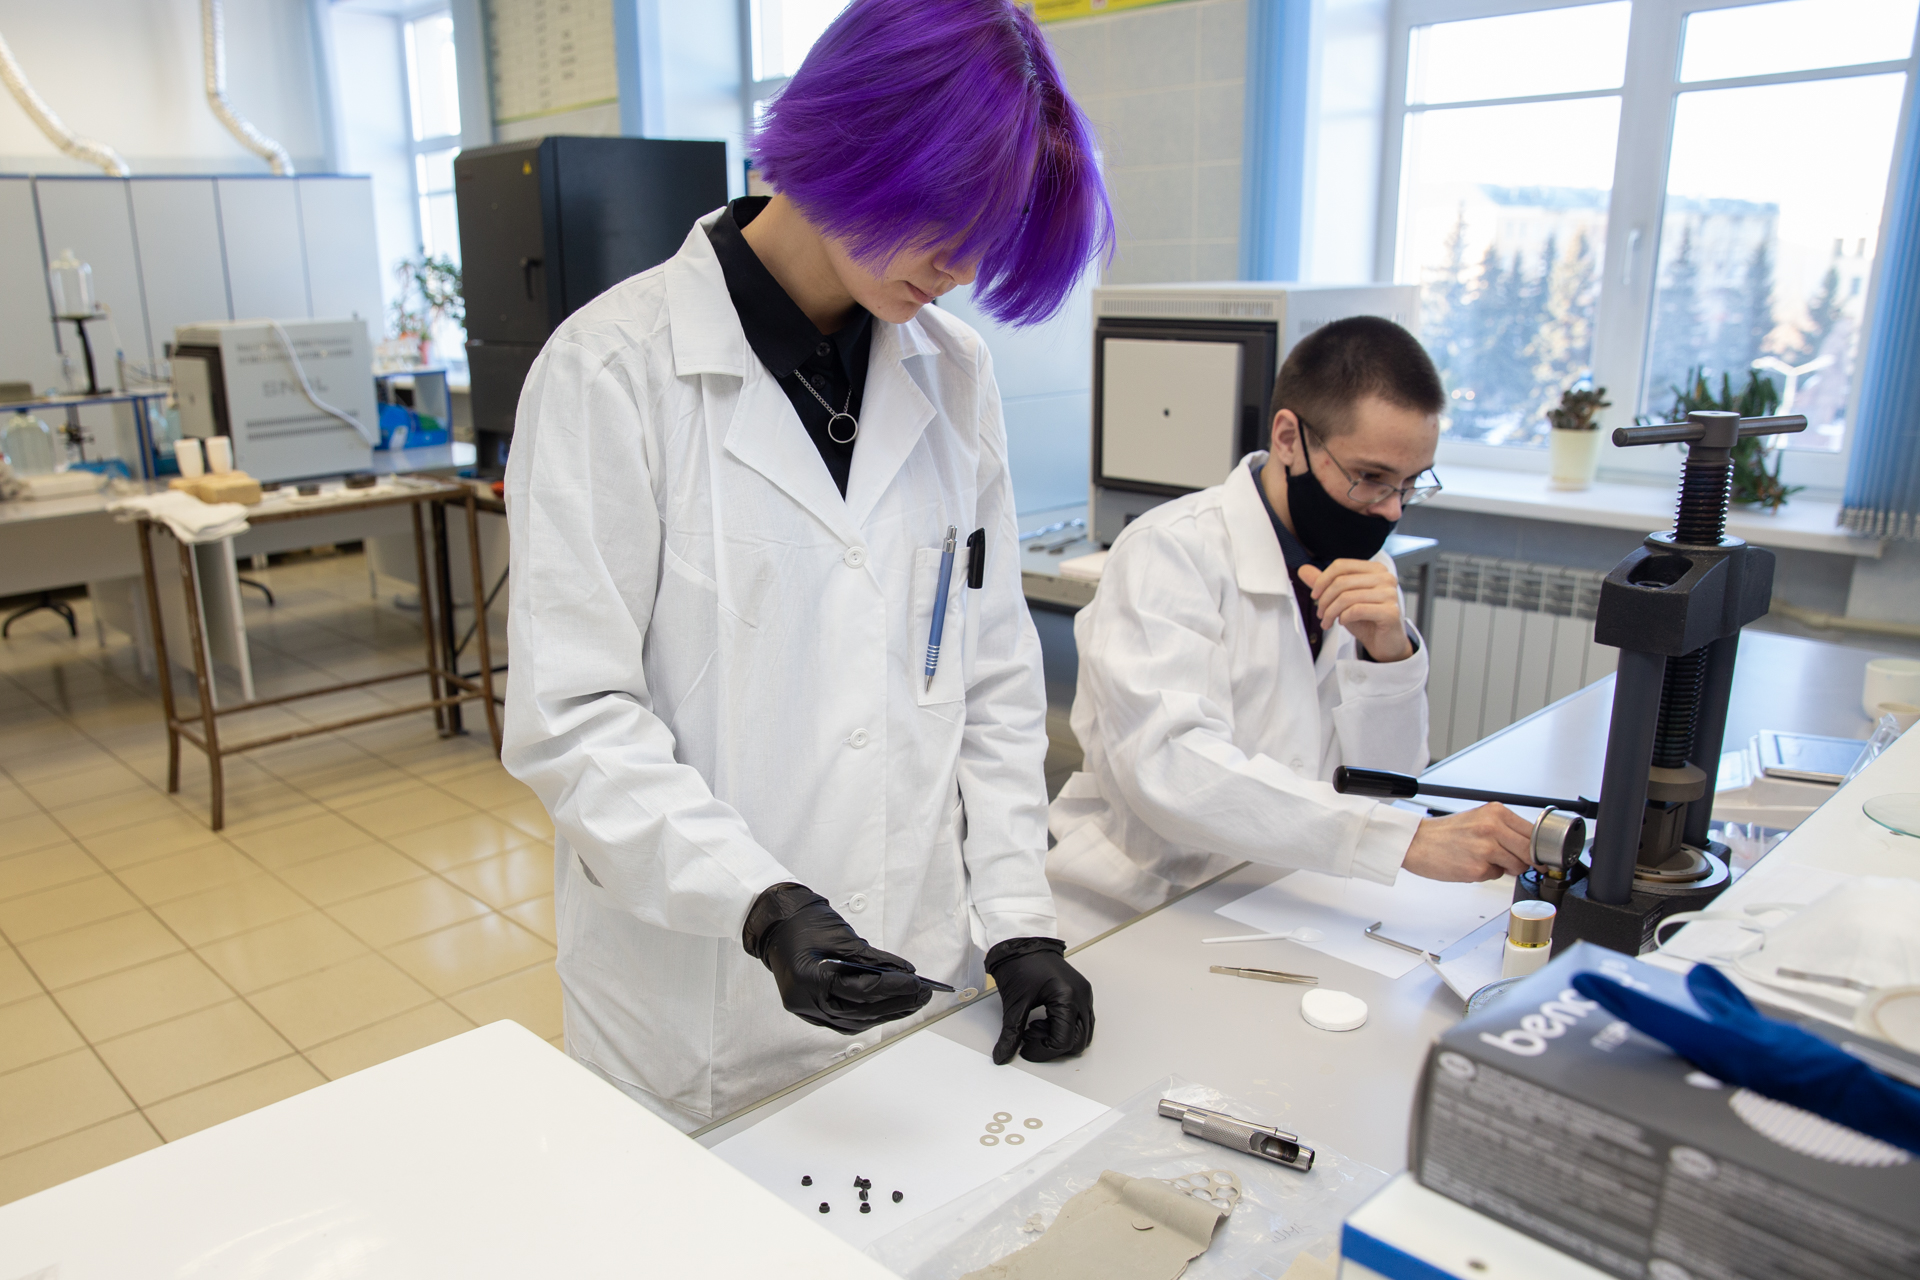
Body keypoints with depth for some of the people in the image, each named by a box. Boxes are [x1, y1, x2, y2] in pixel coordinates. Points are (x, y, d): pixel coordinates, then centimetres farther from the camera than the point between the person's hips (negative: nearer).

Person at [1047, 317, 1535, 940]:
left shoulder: (1362, 570, 4)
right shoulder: (1170, 551, -16)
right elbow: (1166, 768, -30)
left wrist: (1389, 652, -15)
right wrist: (1410, 839, -35)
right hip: (1136, 915, -5)